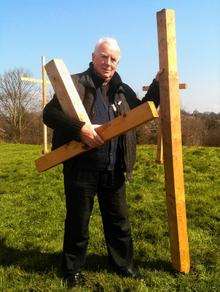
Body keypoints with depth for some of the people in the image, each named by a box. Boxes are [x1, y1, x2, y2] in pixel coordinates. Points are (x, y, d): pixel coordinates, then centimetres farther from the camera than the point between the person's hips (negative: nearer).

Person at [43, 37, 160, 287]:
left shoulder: (123, 91, 12)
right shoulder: (75, 84, -4)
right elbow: (49, 114, -10)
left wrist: (157, 85, 14)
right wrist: (80, 128, -24)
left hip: (113, 171, 5)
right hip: (80, 169, -4)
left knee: (118, 220, 16)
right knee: (77, 222, 11)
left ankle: (123, 264, 36)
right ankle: (72, 269, 31)